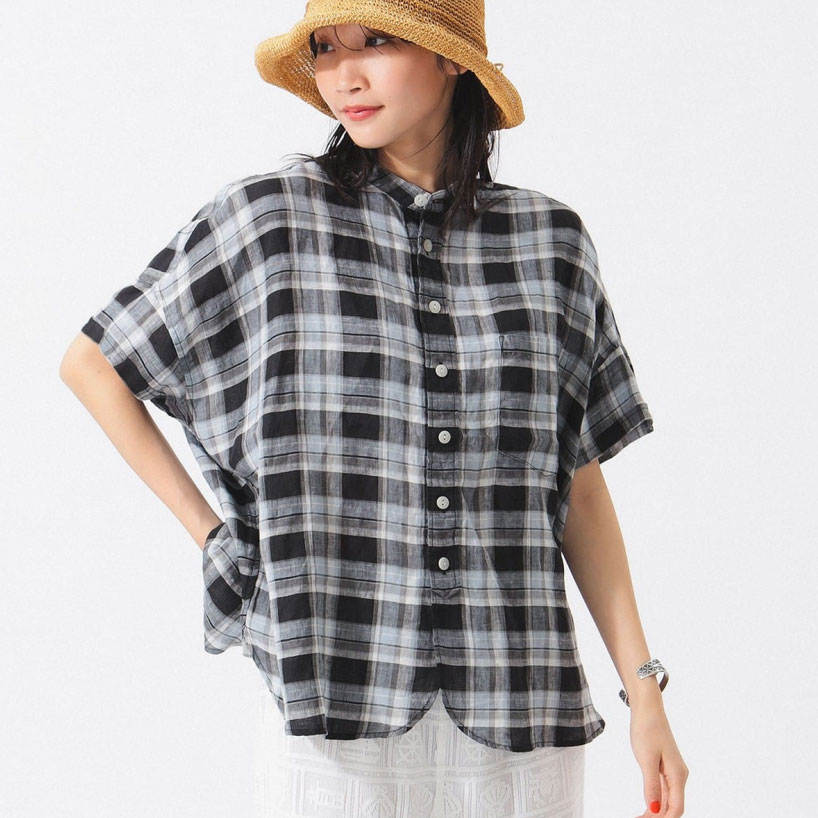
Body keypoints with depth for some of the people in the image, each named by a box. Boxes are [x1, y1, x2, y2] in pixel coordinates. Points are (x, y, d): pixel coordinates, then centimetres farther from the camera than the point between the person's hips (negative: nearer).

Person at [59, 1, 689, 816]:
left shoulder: (550, 240, 5)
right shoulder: (266, 219, -1)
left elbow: (580, 487, 8)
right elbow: (91, 364, 9)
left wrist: (642, 685, 4)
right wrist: (208, 530, 4)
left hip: (522, 717, 2)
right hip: (331, 711, -1)